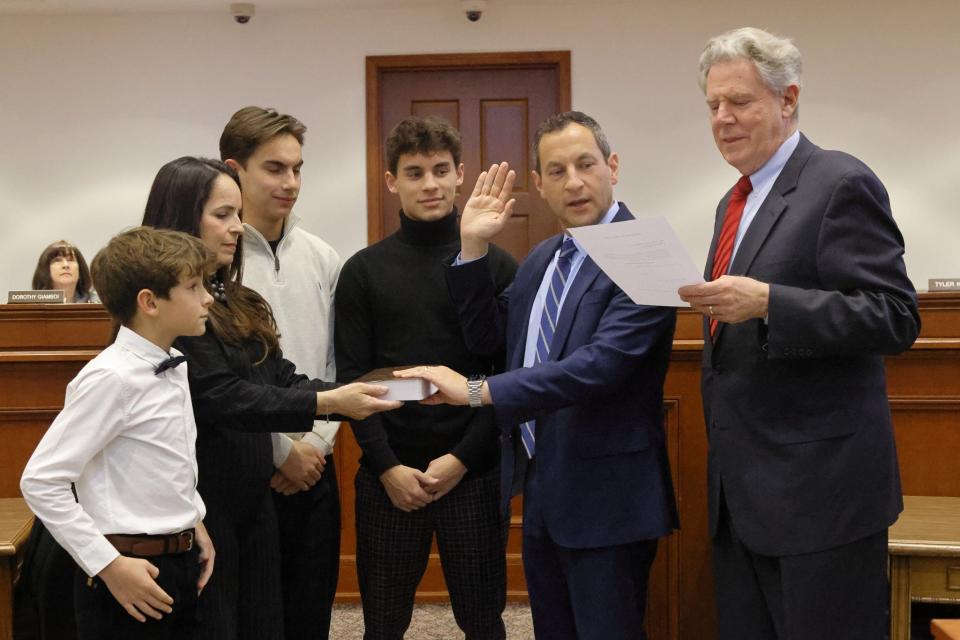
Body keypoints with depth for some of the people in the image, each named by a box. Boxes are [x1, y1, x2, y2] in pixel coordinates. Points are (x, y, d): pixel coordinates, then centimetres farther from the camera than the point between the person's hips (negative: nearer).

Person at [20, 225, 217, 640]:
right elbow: (41, 481, -20)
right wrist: (108, 565, -19)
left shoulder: (174, 367, 6)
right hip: (132, 573, -8)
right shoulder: (112, 378, -19)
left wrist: (193, 521, 10)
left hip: (180, 566, 8)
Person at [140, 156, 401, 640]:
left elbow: (283, 378, 5)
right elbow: (221, 397, -22)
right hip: (200, 504, -8)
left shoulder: (237, 303, 11)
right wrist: (328, 403, -27)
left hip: (253, 499, 8)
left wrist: (355, 392, -11)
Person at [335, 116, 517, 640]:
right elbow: (352, 378, 1)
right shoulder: (363, 271, 5)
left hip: (473, 472, 0)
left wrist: (461, 458, -9)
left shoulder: (496, 265, 2)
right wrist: (387, 466, -8)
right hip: (387, 474, 1)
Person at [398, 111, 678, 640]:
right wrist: (473, 249, -1)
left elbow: (599, 365, -27)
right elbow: (487, 338, 11)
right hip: (540, 487, 8)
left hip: (604, 494, -8)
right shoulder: (542, 257, 10)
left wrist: (478, 391, -27)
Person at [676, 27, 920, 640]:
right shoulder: (737, 202, 17)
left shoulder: (840, 185, -10)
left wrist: (766, 303, -26)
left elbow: (895, 318, -17)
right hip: (743, 493, 8)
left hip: (819, 488, -8)